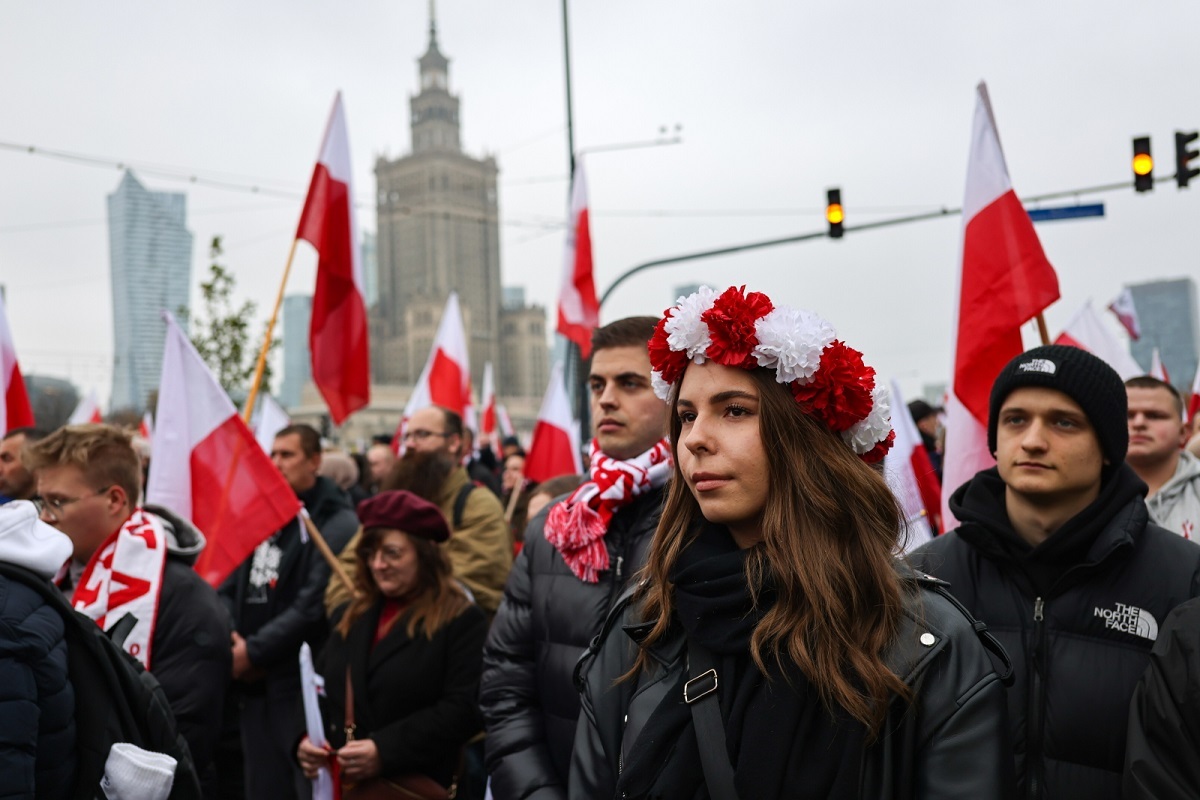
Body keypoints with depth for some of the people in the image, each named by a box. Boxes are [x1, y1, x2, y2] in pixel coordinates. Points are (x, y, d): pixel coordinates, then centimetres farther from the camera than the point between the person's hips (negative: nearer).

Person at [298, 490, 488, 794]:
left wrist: (385, 751, -24)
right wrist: (306, 739, -6)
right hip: (340, 783, 6)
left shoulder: (463, 621, -5)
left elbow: (463, 709, -16)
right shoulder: (349, 617, 16)